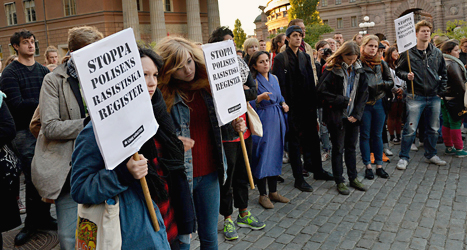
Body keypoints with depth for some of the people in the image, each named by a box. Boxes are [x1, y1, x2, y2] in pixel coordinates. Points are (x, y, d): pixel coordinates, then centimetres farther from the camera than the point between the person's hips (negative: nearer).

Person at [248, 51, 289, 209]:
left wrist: (283, 105, 5)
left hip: (277, 121, 7)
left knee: (275, 155, 12)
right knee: (263, 156, -2)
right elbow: (248, 104, -13)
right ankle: (263, 195, 11)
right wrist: (260, 98, -29)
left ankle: (273, 192, 24)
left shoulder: (274, 78, 12)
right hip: (262, 123, -7)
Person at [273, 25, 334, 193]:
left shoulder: (306, 57, 13)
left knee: (313, 138, 14)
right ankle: (298, 178, 12)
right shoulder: (281, 58, -4)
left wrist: (313, 103, 4)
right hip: (292, 106, -5)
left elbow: (311, 81, 11)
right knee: (294, 141, 3)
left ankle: (318, 170, 31)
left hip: (307, 105, 5)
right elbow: (279, 84, -10)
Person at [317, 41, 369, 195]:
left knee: (351, 147, 14)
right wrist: (342, 100, -15)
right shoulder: (332, 70, -10)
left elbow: (363, 94, 7)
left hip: (353, 116, 5)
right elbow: (322, 91, -14)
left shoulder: (359, 71, 6)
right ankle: (339, 182, 15)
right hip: (337, 116, -5)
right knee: (338, 149, 4)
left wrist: (357, 114, -3)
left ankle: (353, 178, 27)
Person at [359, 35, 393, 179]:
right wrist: (366, 87, -21)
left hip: (379, 103, 4)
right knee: (365, 135, 5)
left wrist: (381, 84, -10)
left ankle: (379, 166, 19)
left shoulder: (381, 63, 8)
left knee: (377, 135, 11)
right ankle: (368, 166, 15)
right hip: (364, 104, -4)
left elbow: (391, 82, 9)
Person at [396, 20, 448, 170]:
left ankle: (431, 155, 29)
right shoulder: (408, 53, -4)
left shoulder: (437, 53, 8)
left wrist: (441, 90, 7)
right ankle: (404, 157, 7)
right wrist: (406, 75, -17)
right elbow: (398, 70, 3)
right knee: (410, 129, -5)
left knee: (433, 129, 13)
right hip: (416, 97, -4)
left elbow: (443, 73, 16)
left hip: (434, 97, 5)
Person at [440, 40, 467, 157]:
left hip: (445, 98, 10)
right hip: (453, 99, -10)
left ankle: (449, 147, 20)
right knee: (456, 123, -4)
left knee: (447, 123, 12)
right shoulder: (452, 64, -16)